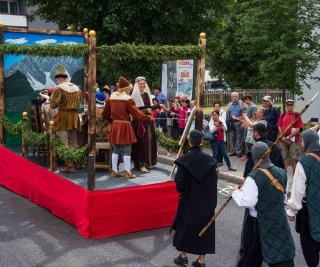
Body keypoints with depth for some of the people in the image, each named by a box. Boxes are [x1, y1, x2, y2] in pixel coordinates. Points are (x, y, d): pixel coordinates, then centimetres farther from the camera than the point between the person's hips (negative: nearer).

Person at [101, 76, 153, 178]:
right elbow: (137, 114, -12)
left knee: (115, 150, 12)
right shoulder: (128, 99, -12)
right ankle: (127, 172, 4)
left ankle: (114, 171, 16)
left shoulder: (112, 98, 7)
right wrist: (149, 118, -2)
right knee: (126, 150, 1)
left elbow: (105, 114, 14)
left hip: (114, 126, 6)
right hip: (125, 127, -6)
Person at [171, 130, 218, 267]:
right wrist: (211, 199, 12)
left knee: (185, 225, 16)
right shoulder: (209, 160, -8)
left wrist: (181, 190, 6)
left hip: (189, 199, -2)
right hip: (206, 200, 2)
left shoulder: (184, 160, -17)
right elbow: (214, 180, -2)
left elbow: (179, 182, -15)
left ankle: (183, 256, 27)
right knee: (204, 227, 12)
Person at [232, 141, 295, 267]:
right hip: (278, 220, 4)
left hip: (258, 223, -4)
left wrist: (236, 192, -7)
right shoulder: (281, 172, -3)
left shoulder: (253, 177, -22)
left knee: (251, 256, 17)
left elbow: (247, 202, -23)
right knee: (282, 254, 9)